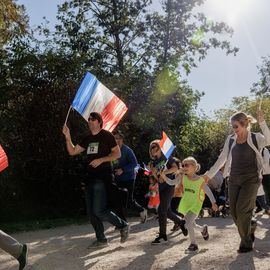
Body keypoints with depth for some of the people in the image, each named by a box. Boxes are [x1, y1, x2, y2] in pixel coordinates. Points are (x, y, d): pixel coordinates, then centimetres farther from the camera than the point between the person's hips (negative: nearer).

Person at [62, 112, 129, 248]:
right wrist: (67, 137, 2)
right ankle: (101, 239, 18)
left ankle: (123, 226, 6)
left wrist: (101, 160, -16)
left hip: (103, 177, -7)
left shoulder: (106, 135, -3)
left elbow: (117, 153, -6)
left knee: (99, 211, -13)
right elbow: (72, 151, 15)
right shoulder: (87, 138, 16)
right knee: (91, 212, 7)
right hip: (91, 177, 8)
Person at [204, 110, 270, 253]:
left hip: (251, 179, -4)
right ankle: (250, 225, 31)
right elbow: (222, 158, 11)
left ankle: (246, 243, 7)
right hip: (234, 179, 5)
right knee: (234, 211, 1)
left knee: (242, 210, -11)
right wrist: (209, 174, 9)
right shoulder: (231, 139, 7)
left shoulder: (255, 138, -5)